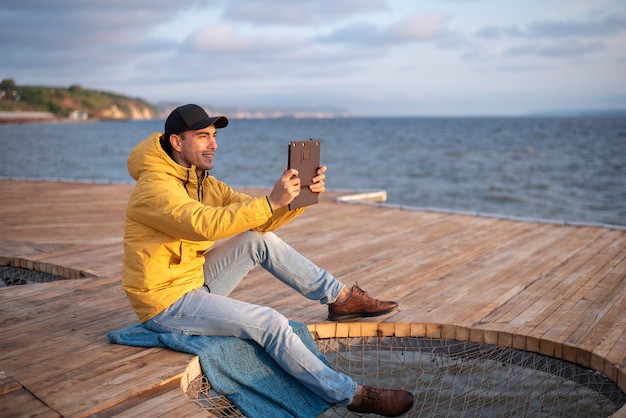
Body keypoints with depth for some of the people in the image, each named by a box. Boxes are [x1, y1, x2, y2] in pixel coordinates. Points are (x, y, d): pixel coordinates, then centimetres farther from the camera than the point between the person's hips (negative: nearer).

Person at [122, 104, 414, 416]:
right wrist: (270, 202, -41)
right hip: (166, 305, -8)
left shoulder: (203, 183, 6)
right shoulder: (154, 187, -20)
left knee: (261, 240, -2)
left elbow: (261, 220, -1)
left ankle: (340, 297, 5)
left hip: (194, 282, 8)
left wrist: (301, 195, -17)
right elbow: (207, 224, -36)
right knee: (269, 323, -20)